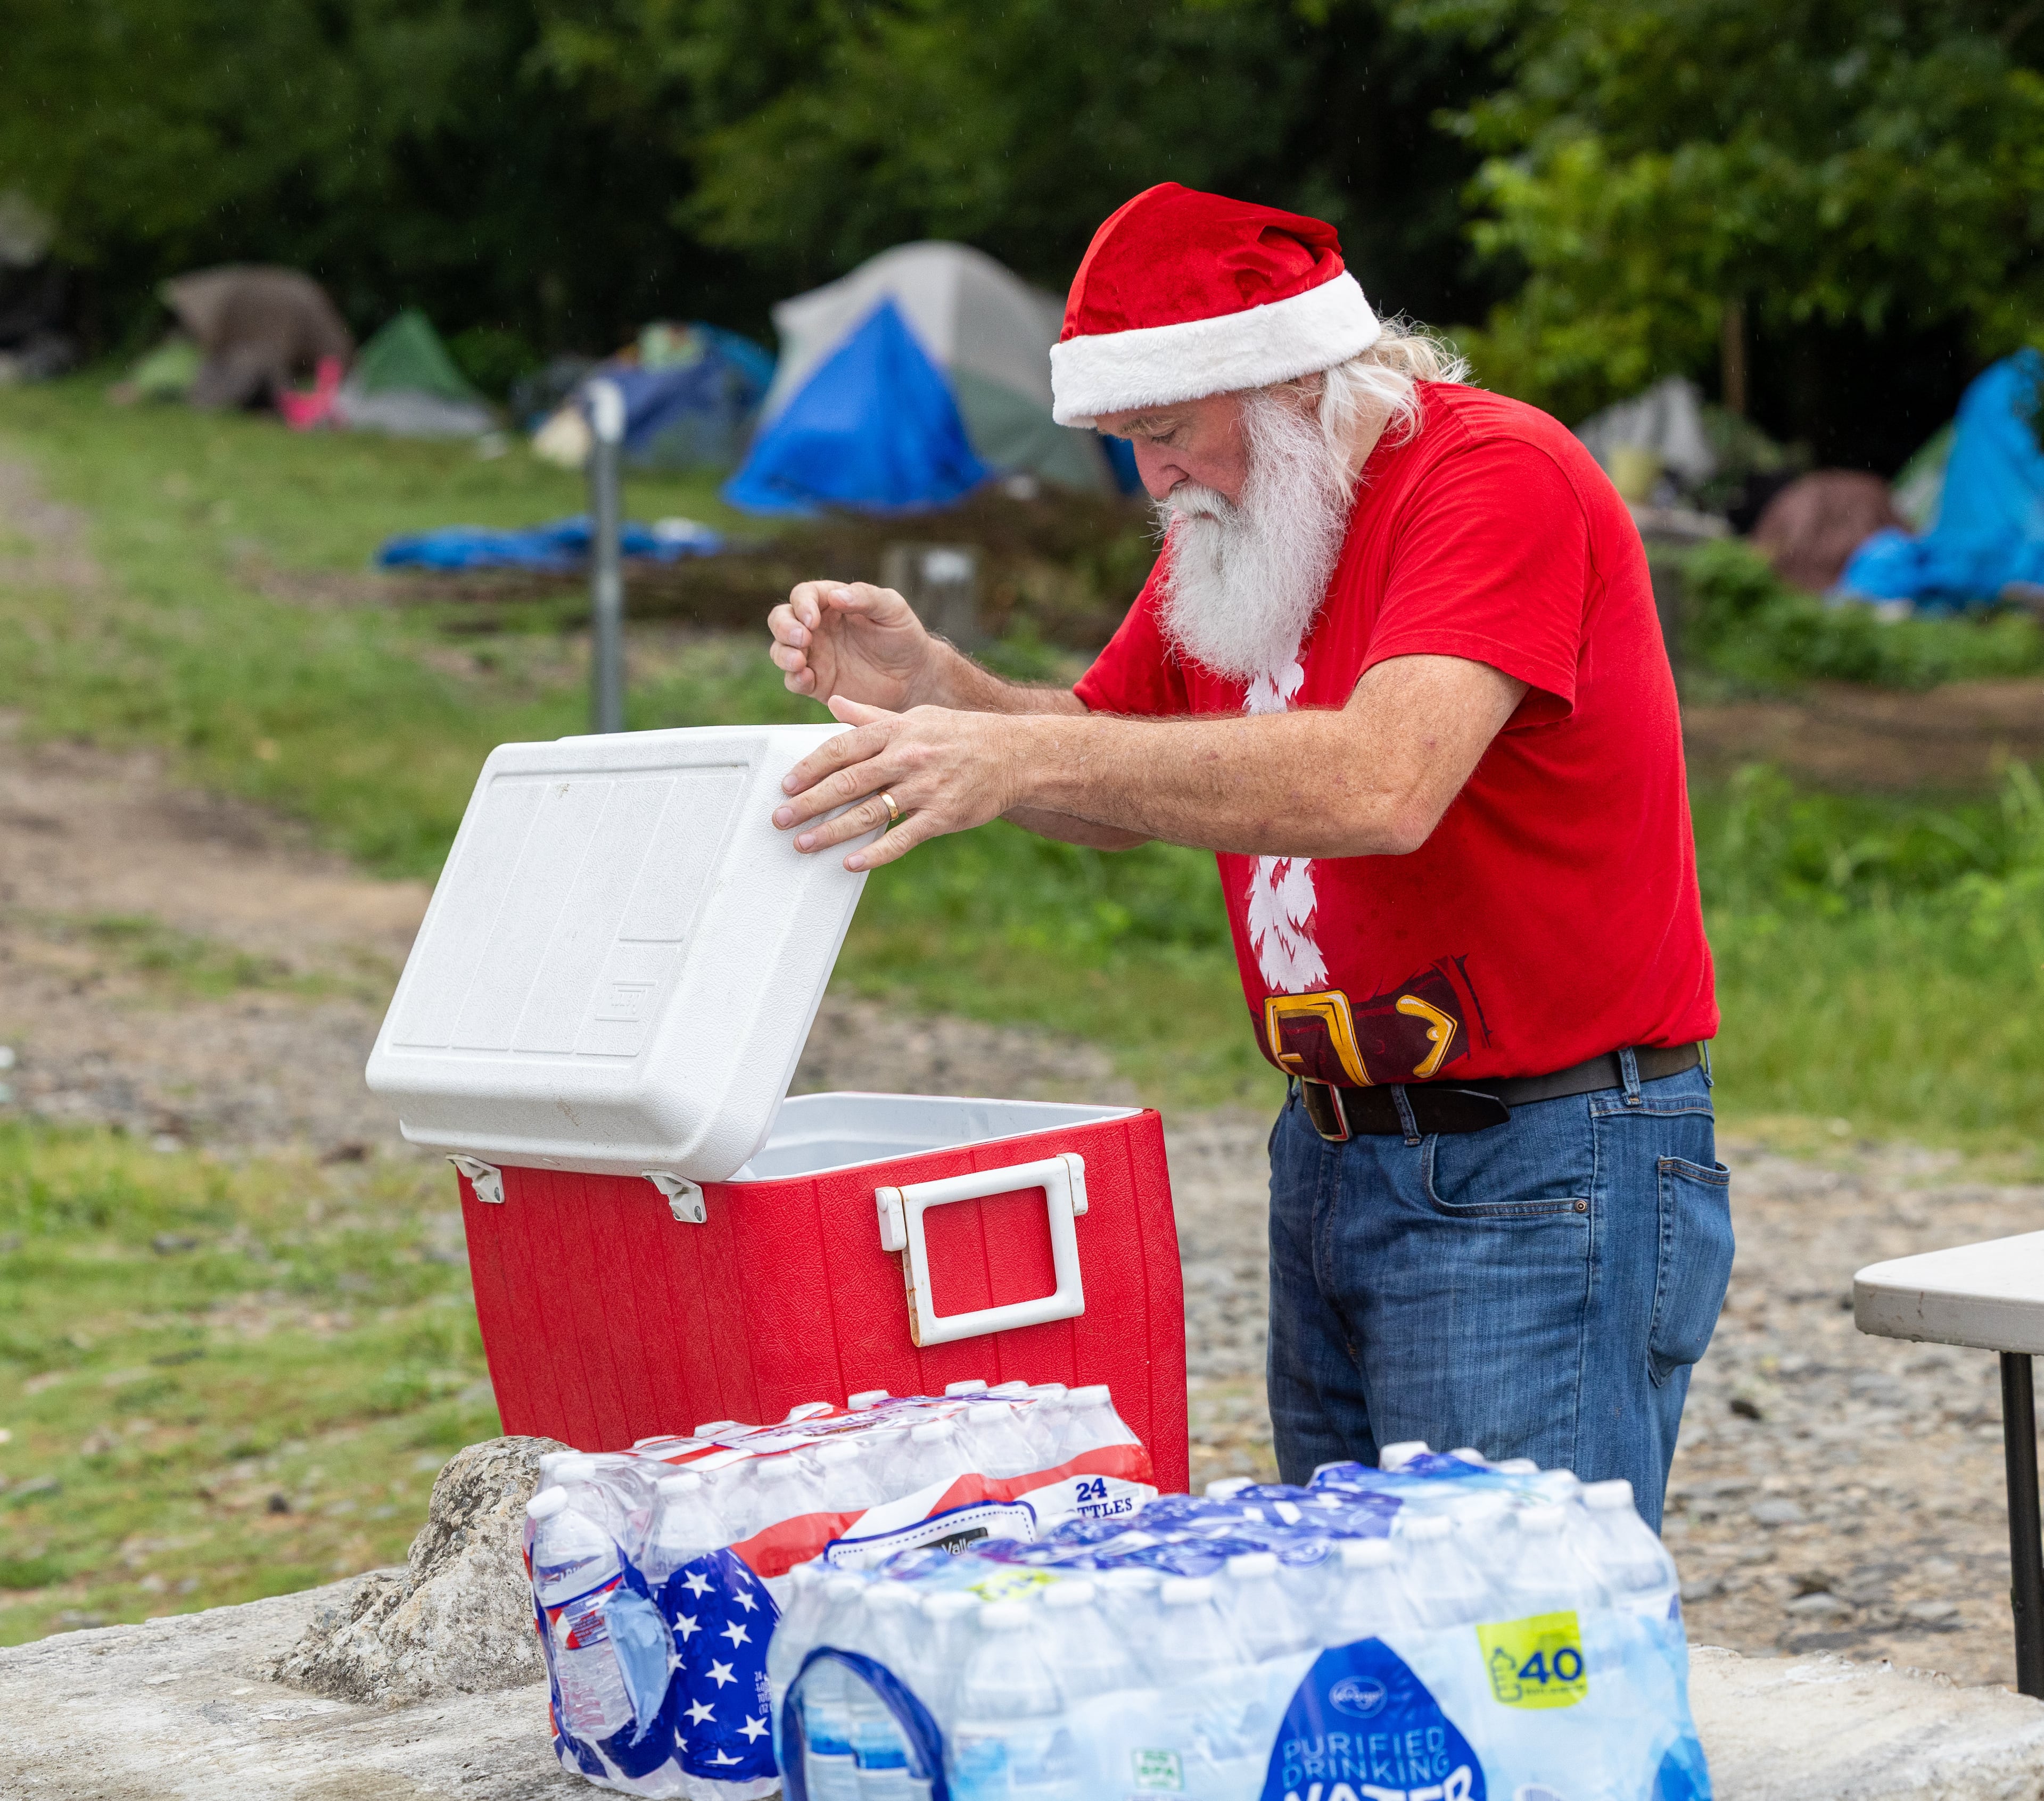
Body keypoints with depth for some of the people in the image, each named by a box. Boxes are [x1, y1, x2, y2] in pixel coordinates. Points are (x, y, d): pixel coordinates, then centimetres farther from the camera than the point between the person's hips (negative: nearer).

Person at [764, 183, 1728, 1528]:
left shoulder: (1499, 477, -16)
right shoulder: (1235, 535, 12)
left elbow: (1380, 784, -31)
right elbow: (1109, 793, 18)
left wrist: (1025, 757, -34)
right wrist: (928, 689, -2)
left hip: (1541, 1175, -8)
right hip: (1330, 1152, 8)